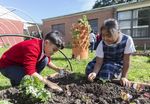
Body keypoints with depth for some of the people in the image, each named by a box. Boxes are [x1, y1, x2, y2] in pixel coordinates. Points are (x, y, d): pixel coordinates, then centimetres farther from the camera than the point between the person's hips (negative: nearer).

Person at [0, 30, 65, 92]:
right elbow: (30, 72, -40)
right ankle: (15, 81, 2)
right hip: (7, 66, -7)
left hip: (21, 64, 8)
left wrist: (57, 69, -7)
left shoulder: (45, 47, -9)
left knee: (45, 60, -8)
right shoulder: (33, 48, -36)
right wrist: (48, 83, -38)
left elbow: (48, 61, 9)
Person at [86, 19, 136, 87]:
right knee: (89, 71, -14)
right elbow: (99, 62, -23)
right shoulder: (102, 44, -21)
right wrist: (94, 73, -42)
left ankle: (117, 74, 5)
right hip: (105, 61, 4)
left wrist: (124, 77, -17)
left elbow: (126, 61, -20)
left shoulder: (127, 40, -27)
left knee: (105, 75, -30)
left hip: (117, 64, -3)